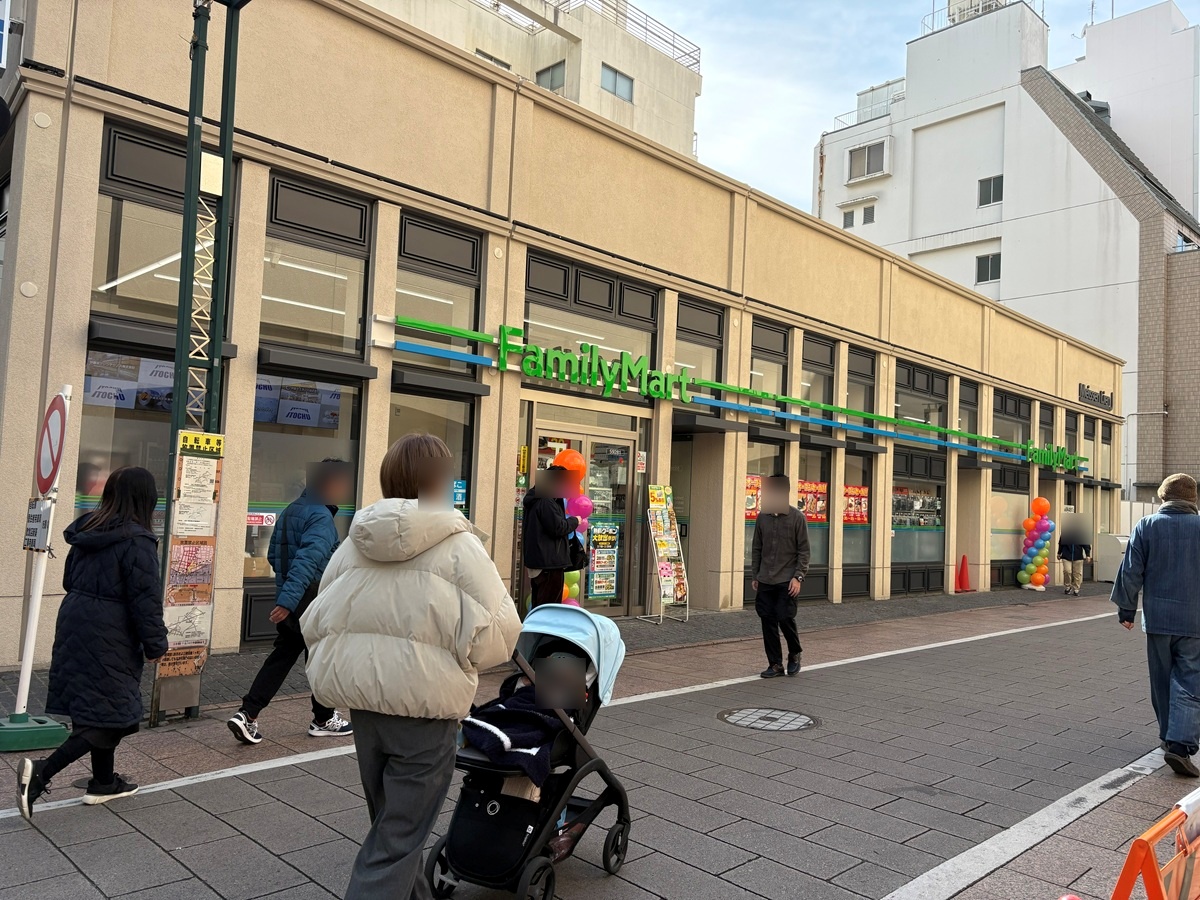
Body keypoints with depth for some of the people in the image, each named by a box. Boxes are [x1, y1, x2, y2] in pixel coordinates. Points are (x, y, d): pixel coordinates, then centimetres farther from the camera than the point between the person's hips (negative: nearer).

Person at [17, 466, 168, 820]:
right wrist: (155, 644, -8)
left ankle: (104, 782, 29)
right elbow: (145, 599, -17)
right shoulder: (137, 541, -18)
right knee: (110, 716, 1)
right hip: (110, 639, -9)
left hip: (74, 626, 9)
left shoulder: (86, 531, 7)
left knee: (99, 709, 19)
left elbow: (70, 580, 17)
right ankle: (41, 771, -10)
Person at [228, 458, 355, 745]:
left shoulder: (290, 511, 11)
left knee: (281, 657, 13)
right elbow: (307, 560, -29)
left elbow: (273, 554, 19)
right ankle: (324, 720, 22)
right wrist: (288, 600, -34)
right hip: (312, 602, -8)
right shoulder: (321, 517, -17)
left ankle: (247, 715, 4)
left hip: (289, 601, 8)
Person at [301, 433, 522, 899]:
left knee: (392, 819, 24)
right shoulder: (458, 545, -12)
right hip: (425, 704, -6)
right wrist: (458, 655, 4)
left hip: (363, 700, 6)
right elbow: (496, 634, -16)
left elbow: (318, 622, 8)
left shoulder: (354, 543, 4)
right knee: (398, 838, 4)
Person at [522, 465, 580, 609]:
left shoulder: (536, 500, 16)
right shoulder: (546, 502, -17)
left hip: (537, 562, 11)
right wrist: (574, 521, -4)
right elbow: (558, 527, -20)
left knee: (539, 607, 15)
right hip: (550, 562, -11)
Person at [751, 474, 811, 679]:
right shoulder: (763, 517, 7)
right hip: (765, 580, 4)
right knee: (768, 621, 3)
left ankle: (795, 654, 18)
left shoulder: (797, 517, -5)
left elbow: (803, 551, -5)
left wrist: (798, 577, -12)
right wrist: (755, 576, 11)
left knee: (785, 618, -9)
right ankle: (775, 664, 14)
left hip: (787, 580, -4)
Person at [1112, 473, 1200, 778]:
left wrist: (1126, 610, 8)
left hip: (1158, 618, 1)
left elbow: (1131, 572, -2)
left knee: (1162, 681, 14)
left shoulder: (1146, 526, -2)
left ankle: (1169, 737, 26)